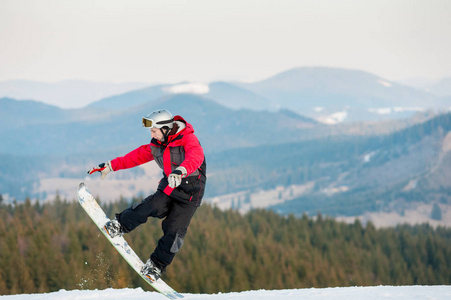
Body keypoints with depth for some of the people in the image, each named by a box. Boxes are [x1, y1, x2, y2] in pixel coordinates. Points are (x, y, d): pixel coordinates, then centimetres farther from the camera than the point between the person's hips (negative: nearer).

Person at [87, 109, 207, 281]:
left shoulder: (188, 140, -21)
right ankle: (119, 226, -7)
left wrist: (181, 171, -61)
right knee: (151, 206, -24)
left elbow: (196, 157, -41)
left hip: (189, 195, -5)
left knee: (173, 232, -13)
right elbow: (136, 156, 13)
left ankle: (156, 266, 1)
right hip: (167, 189, 5)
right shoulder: (156, 145, 2)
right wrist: (111, 166, 11)